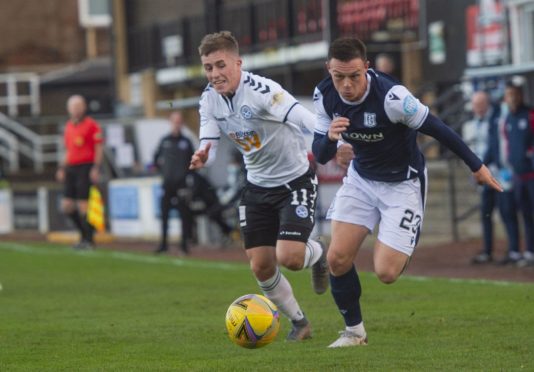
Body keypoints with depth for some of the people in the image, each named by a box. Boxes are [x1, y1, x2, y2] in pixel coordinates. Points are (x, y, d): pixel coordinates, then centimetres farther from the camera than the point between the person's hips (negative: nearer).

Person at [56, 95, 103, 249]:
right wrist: (62, 168, 18)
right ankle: (84, 232, 20)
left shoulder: (91, 125, -6)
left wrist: (96, 168, -15)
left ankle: (88, 239, 2)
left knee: (83, 206, -8)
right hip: (71, 169, 7)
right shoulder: (68, 126, 16)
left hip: (86, 168, -7)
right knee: (66, 206, 4)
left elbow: (99, 148, -8)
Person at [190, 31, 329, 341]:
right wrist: (202, 158, -31)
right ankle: (299, 323, 24)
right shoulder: (210, 99, -5)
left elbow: (306, 119, -39)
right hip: (258, 185, 6)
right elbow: (209, 146, -5)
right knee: (261, 266, 2)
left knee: (289, 257, -19)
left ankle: (317, 253, 19)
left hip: (295, 179, -6)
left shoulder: (261, 91, -27)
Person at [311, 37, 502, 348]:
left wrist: (476, 166, -8)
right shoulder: (325, 96, -14)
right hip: (361, 178, 5)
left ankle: (411, 241, 24)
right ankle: (354, 331, 16)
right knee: (338, 258, -8)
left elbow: (436, 128, -19)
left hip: (403, 183, -5)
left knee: (386, 272, -12)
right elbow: (321, 156, -6)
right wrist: (329, 137, -31)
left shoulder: (391, 97, -32)